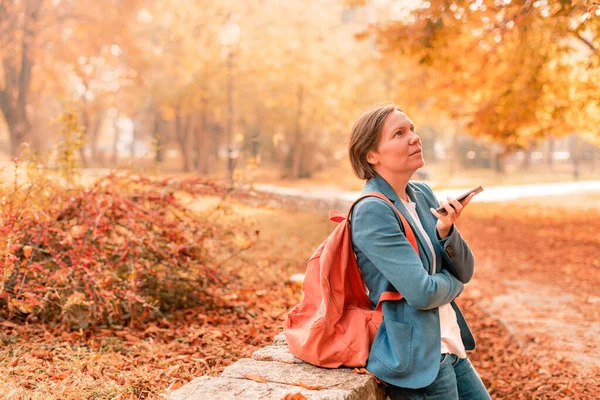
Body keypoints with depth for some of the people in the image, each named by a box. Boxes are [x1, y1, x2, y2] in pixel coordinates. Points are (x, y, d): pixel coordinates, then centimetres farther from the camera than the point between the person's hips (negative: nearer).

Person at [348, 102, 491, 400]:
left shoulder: (423, 194, 4)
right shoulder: (372, 212, -20)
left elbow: (465, 271, 5)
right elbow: (421, 293, -24)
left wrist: (447, 230, -14)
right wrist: (452, 282, -3)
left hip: (450, 347, 8)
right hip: (417, 359, -7)